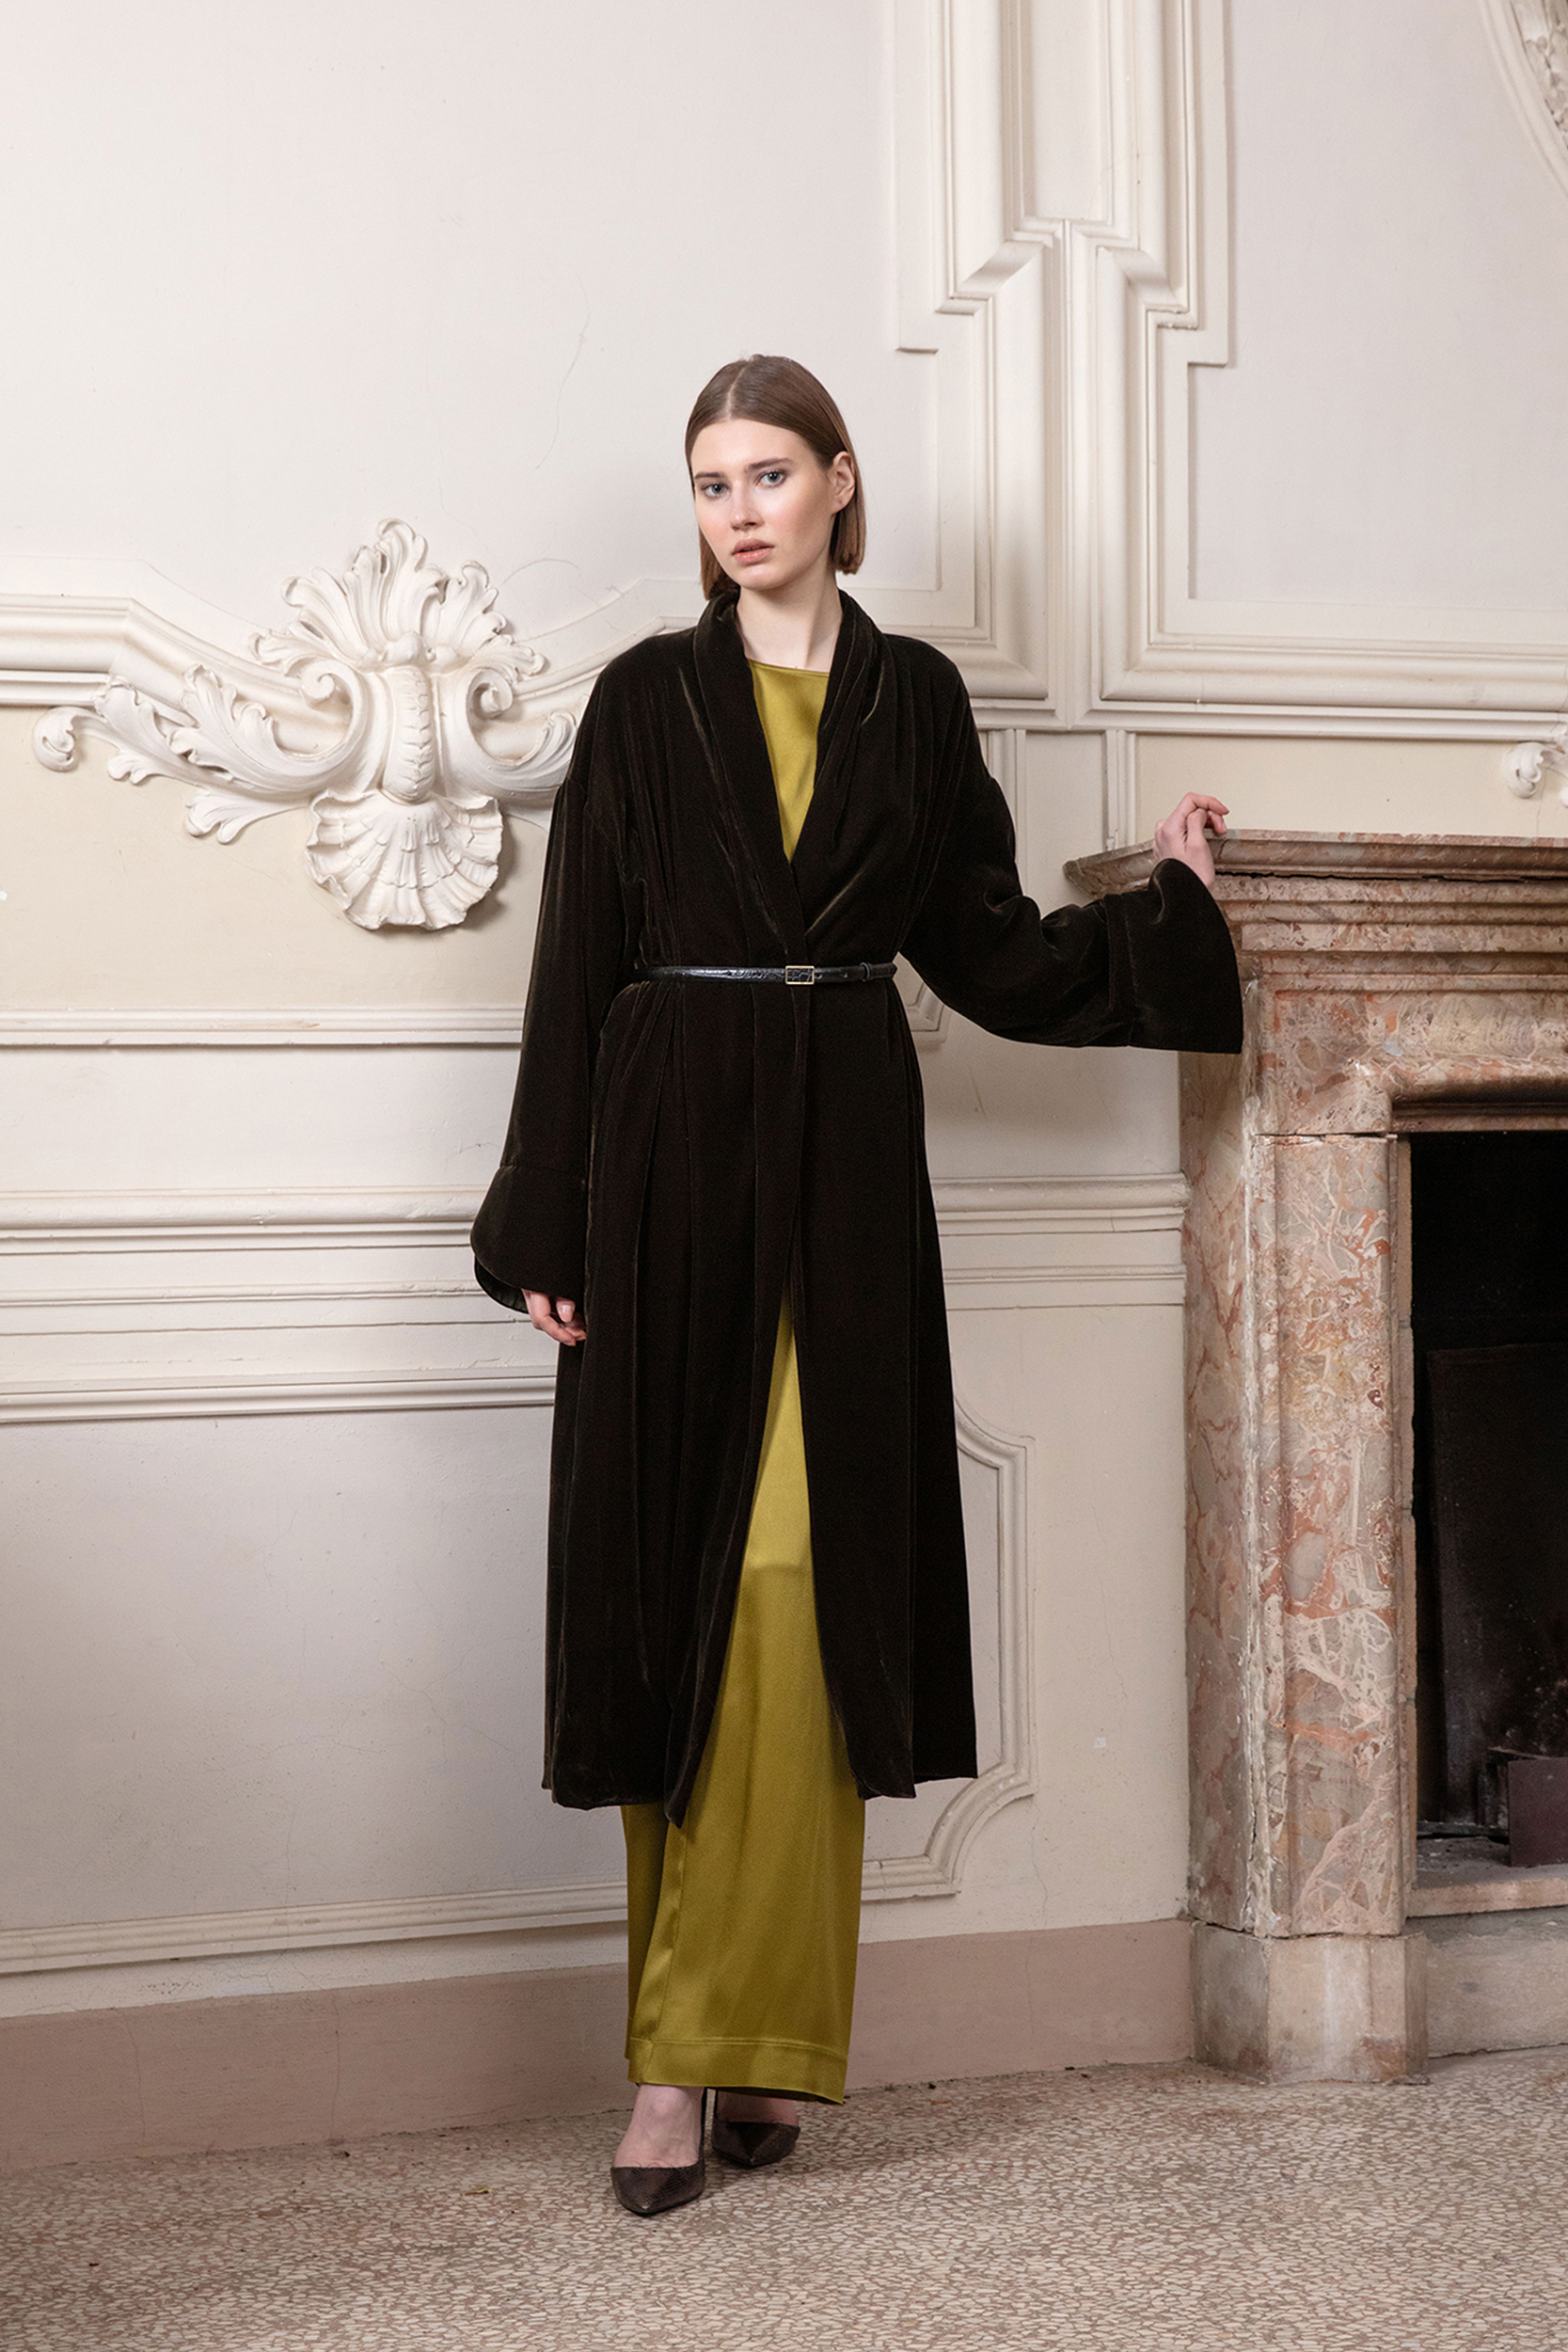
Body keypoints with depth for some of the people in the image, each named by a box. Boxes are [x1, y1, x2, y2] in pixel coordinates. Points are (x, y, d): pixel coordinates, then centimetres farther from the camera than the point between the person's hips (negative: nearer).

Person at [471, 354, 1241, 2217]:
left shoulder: (916, 697, 11)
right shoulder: (646, 698, 6)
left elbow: (984, 944, 15)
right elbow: (577, 966, 3)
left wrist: (1158, 900, 7)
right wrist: (545, 1231, -2)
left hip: (846, 1162, 1)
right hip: (676, 1156, -1)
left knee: (802, 1586, -5)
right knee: (682, 1581, -2)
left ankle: (730, 2040, 2)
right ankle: (713, 2038, 4)